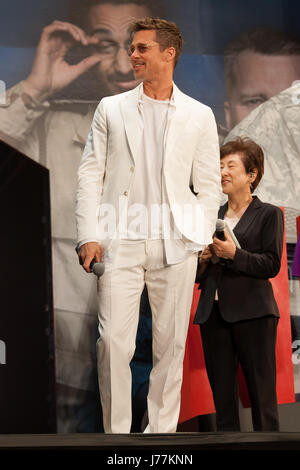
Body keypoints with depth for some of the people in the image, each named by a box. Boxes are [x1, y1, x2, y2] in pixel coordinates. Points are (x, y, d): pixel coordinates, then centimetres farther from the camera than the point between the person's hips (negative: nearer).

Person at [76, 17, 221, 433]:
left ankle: (162, 430, 15)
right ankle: (116, 434, 4)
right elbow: (90, 174, 7)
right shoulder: (111, 109, 10)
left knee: (171, 344, 4)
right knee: (113, 342, -6)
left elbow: (208, 185, 9)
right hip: (120, 243, 0)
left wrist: (199, 240, -1)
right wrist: (89, 237, -2)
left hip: (174, 245, 0)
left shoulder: (199, 116, 9)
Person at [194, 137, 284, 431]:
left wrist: (234, 254, -18)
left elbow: (271, 265, -8)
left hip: (252, 314, -5)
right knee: (222, 396, 6)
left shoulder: (269, 214, 3)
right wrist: (203, 261, -1)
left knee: (262, 396, -4)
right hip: (213, 313, 5)